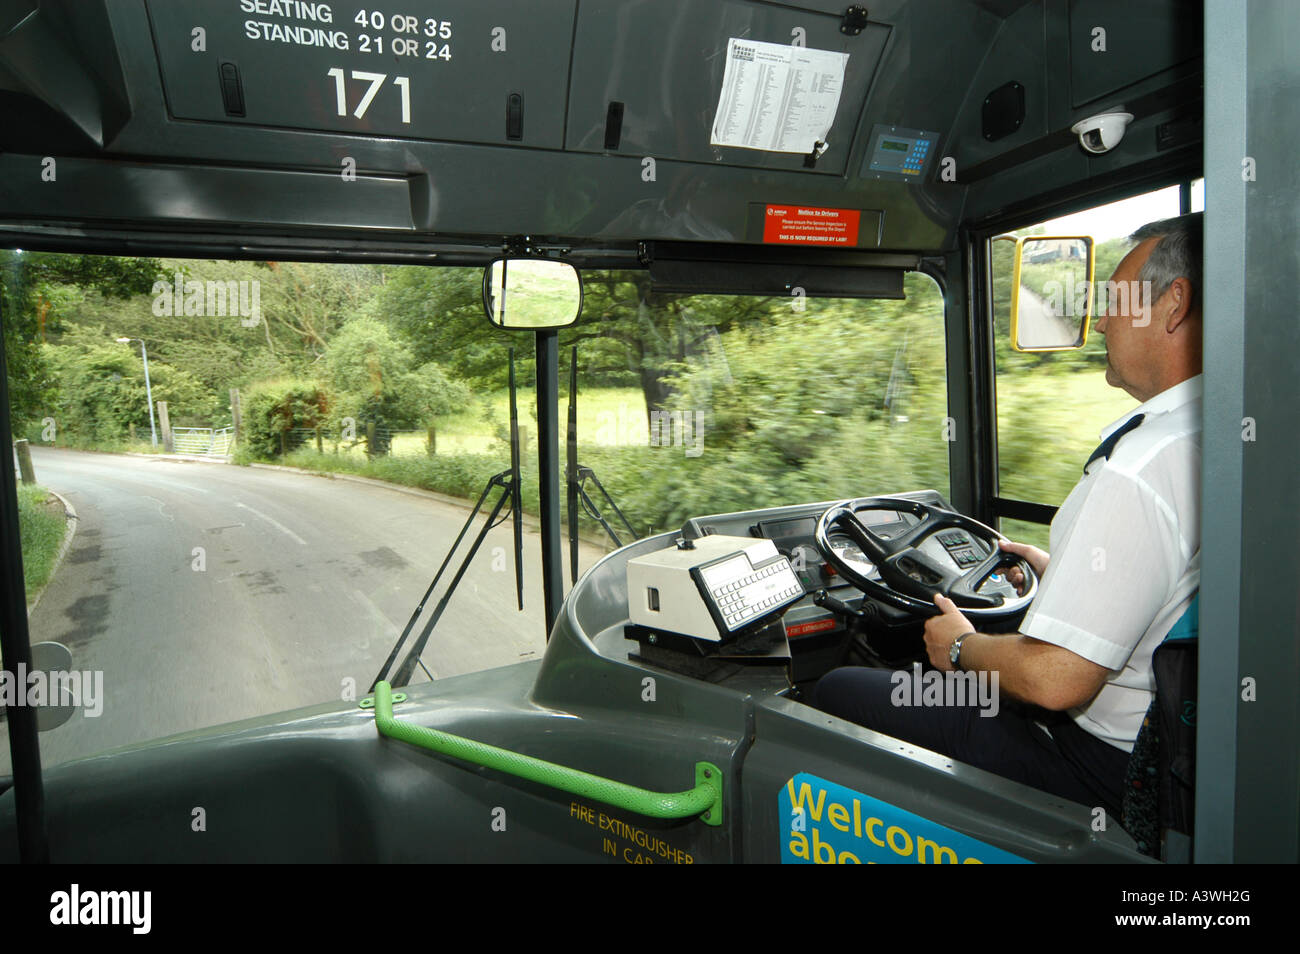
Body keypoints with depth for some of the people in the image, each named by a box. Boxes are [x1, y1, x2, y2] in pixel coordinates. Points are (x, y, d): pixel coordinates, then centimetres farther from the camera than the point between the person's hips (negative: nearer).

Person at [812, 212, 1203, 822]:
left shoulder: (1141, 468, -30)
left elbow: (1055, 681, -32)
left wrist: (962, 647, -12)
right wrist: (1062, 571, 23)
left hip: (1094, 765, -10)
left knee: (836, 692, -2)